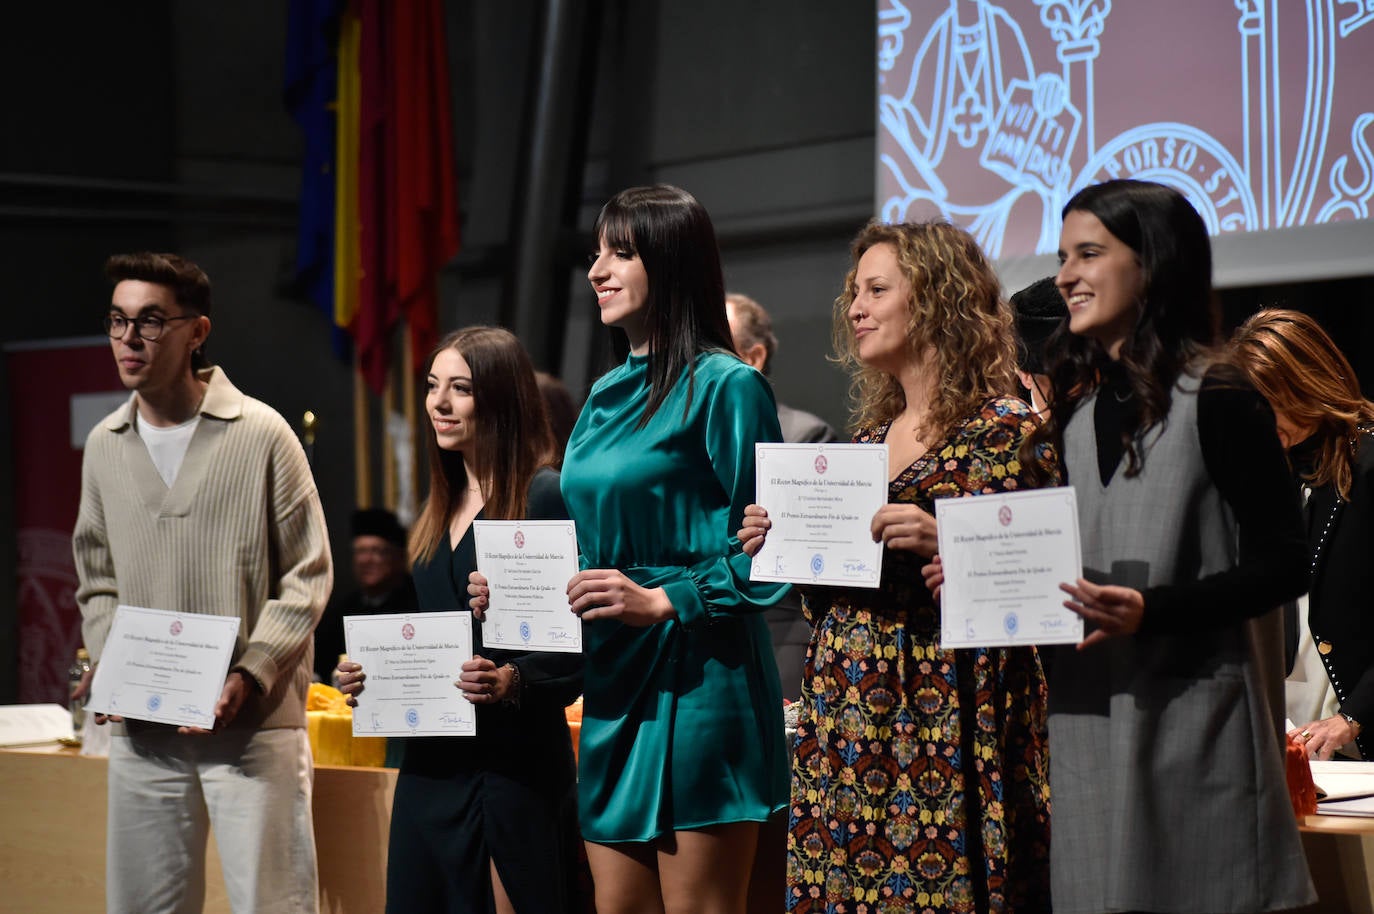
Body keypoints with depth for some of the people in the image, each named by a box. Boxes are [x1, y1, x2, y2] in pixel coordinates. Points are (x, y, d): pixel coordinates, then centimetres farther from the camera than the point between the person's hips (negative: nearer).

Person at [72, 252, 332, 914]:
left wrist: (248, 676, -14)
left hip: (253, 722, -4)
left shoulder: (260, 434, -4)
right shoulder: (105, 446, 10)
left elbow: (307, 577, -3)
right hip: (142, 731, 4)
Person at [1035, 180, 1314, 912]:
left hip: (1191, 715, -6)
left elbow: (1281, 565, -11)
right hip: (1088, 712, 6)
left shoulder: (1218, 402, -7)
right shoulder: (1078, 410, 14)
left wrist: (1149, 612, -22)